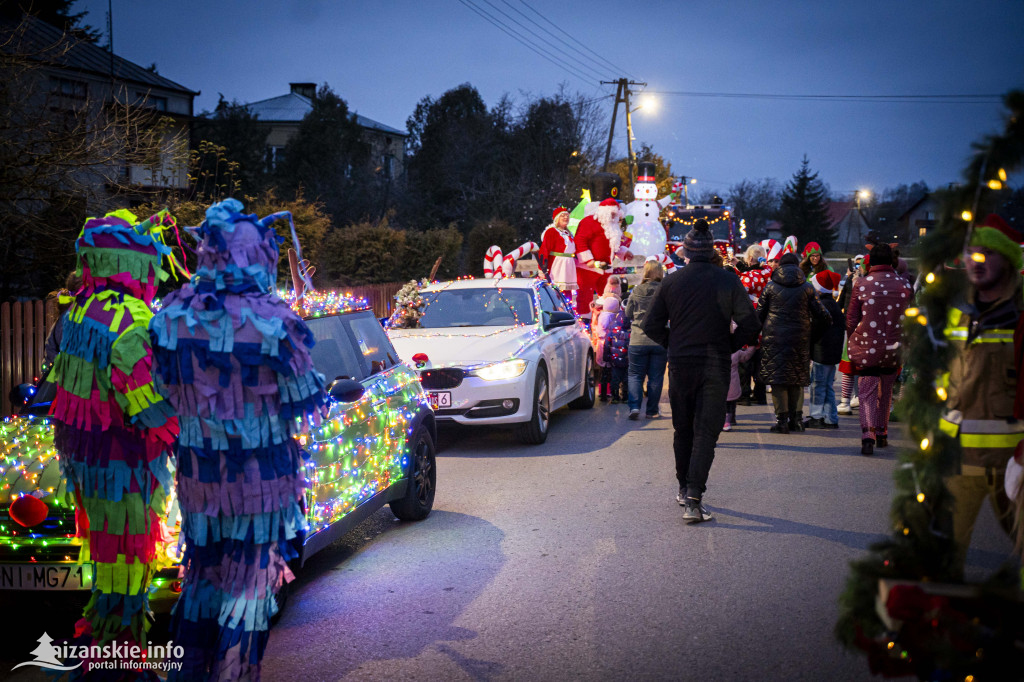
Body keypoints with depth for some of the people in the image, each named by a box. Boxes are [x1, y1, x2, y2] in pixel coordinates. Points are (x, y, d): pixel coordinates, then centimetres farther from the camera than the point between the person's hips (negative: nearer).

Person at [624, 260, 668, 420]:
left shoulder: (636, 291, -4)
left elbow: (628, 314, 8)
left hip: (638, 340, 1)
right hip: (660, 341, 0)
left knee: (635, 374, 11)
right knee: (656, 377, 9)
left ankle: (634, 406, -5)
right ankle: (652, 411, 14)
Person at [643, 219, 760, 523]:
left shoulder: (670, 282, -1)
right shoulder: (728, 281, -4)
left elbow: (652, 325, 2)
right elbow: (750, 325, -5)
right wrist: (728, 346, 9)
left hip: (680, 364, 2)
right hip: (715, 366, -2)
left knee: (683, 429, 17)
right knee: (706, 432, -2)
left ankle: (684, 489, 28)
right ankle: (694, 498, -14)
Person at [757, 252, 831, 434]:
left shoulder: (770, 287, 0)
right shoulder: (807, 288, 3)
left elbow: (759, 314, 3)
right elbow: (821, 314, 3)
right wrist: (829, 321, 24)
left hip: (774, 338, -2)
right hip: (800, 339, 2)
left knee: (778, 378, 2)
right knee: (797, 379, 13)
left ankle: (782, 419, -3)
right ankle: (797, 417, 11)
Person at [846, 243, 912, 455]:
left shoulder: (862, 285, -8)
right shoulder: (904, 285, 0)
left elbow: (851, 319, -2)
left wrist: (852, 344, 12)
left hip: (866, 349, -3)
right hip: (894, 350, 3)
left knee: (867, 393, 1)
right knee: (885, 392, 19)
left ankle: (868, 435, -17)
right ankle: (882, 433, 30)